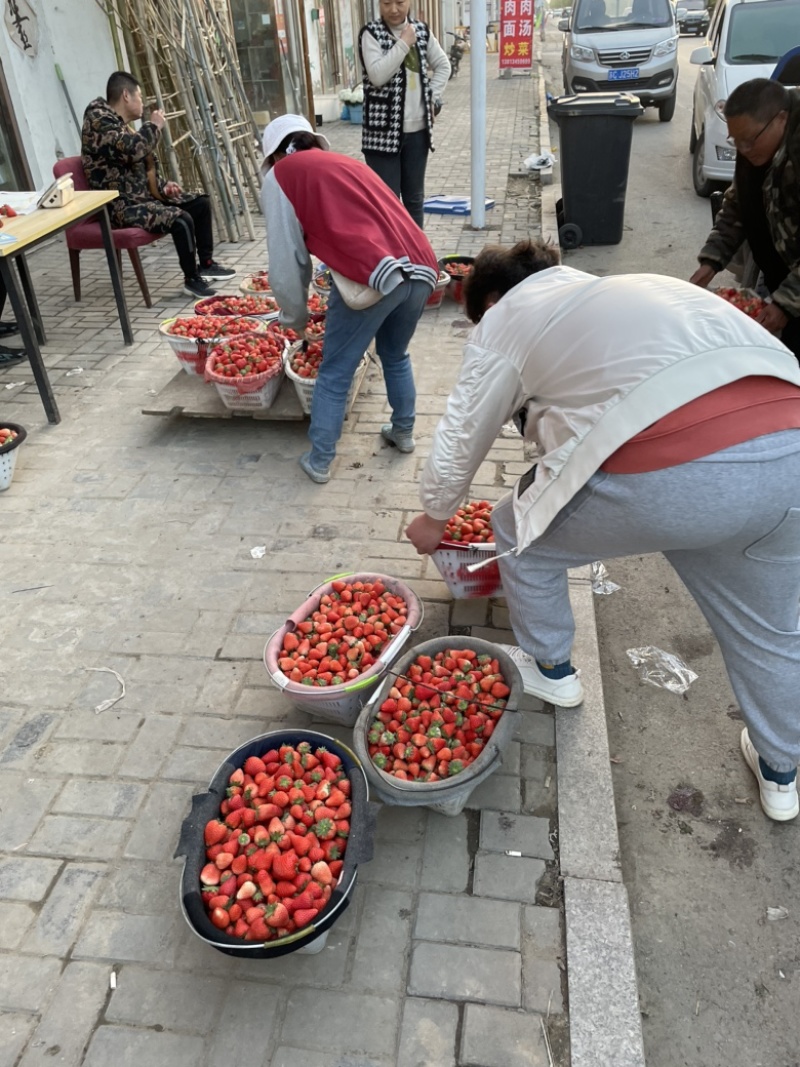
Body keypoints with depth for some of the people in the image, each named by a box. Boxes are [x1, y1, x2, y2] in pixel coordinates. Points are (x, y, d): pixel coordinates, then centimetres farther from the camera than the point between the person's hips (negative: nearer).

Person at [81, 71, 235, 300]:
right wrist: (153, 126, -12)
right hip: (121, 205, -10)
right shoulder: (98, 119, -13)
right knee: (181, 220, -29)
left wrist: (162, 186, 7)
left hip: (143, 195, 10)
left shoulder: (121, 124, 18)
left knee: (201, 204, 10)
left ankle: (206, 264, 18)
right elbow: (131, 149, -29)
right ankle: (191, 280, -14)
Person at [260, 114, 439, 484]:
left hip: (371, 276, -6)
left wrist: (296, 319, 23)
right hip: (421, 268, 6)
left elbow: (285, 260, 8)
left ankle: (319, 461, 21)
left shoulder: (281, 174, 13)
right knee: (395, 355, 29)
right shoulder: (347, 162, 31)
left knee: (334, 374, 12)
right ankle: (403, 432, 42)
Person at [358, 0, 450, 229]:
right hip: (383, 130, -5)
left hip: (418, 129, 5)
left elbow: (443, 66, 19)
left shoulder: (422, 30, 9)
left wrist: (433, 98, 7)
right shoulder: (371, 33, -5)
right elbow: (377, 75, -19)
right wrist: (404, 43, -15)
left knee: (415, 197, 13)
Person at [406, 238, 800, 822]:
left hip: (671, 474, -7)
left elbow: (459, 444, 21)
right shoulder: (625, 288, 34)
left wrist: (434, 519, 41)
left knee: (521, 534, 21)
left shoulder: (505, 321, 15)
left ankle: (550, 669, 42)